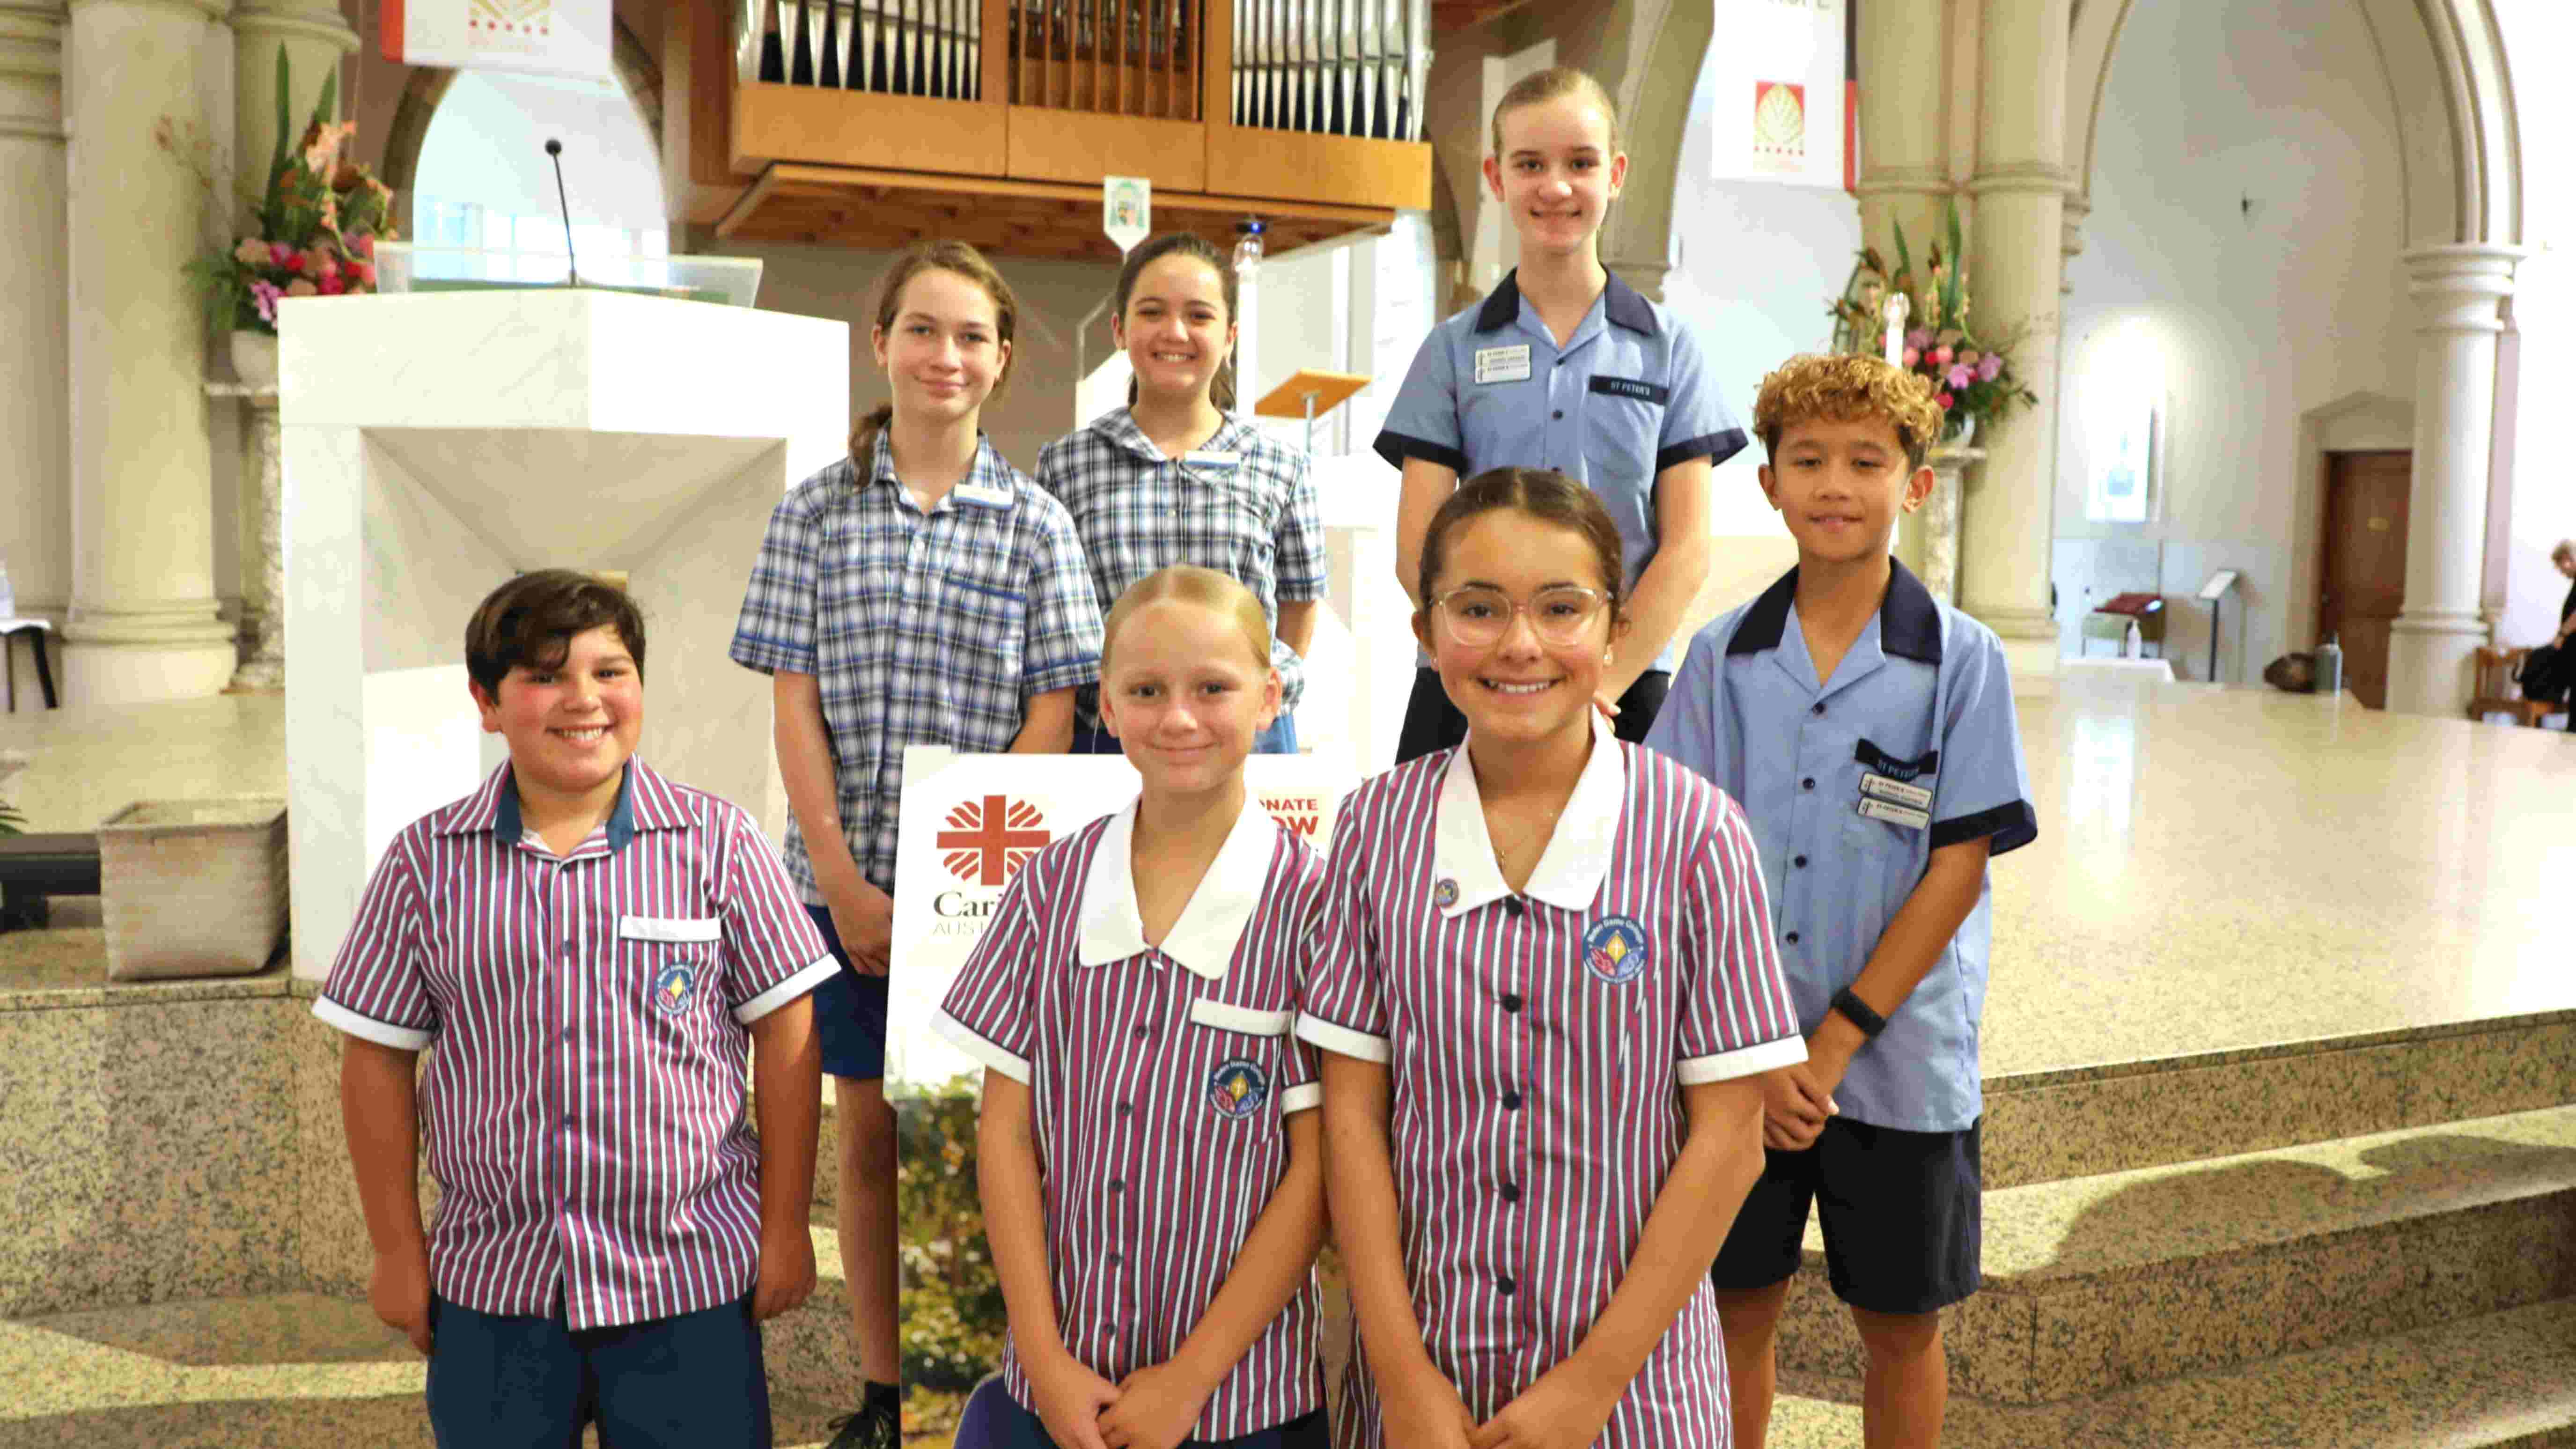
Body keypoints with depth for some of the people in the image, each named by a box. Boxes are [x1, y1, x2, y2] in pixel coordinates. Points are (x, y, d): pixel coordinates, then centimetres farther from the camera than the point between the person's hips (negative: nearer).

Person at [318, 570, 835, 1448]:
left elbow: (785, 1036, -2)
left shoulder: (716, 842, -5)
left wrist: (786, 1228, -2)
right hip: (492, 1281, 2)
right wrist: (398, 1251, 6)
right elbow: (377, 1058, 4)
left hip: (691, 1277, -1)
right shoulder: (425, 862, -1)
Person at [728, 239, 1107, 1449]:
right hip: (846, 876, 1)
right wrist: (844, 882, -7)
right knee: (868, 1130, 10)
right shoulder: (816, 512, 4)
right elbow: (796, 707, 1)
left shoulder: (1036, 522, 1)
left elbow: (1051, 719, -3)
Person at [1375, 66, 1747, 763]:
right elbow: (1419, 550, 0)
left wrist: (1603, 683, -11)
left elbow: (1687, 547, 2)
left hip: (1629, 684, 0)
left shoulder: (1669, 347, 8)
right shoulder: (1454, 349, 7)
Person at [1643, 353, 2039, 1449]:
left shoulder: (1961, 660, -5)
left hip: (1899, 1060, -1)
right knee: (1735, 1308, 11)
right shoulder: (1723, 656, 0)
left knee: (1902, 1323, 13)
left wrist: (1834, 1047, -12)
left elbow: (1956, 869, -8)